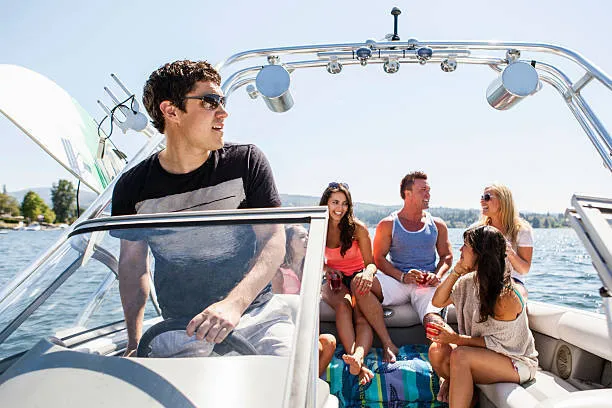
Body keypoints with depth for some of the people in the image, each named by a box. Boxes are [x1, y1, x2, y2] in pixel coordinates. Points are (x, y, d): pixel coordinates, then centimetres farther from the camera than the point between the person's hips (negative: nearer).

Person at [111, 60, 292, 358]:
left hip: (255, 314, 0)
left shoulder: (245, 162, -3)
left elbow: (274, 241, -7)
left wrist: (234, 303, -22)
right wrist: (134, 342, 5)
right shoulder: (133, 188, 0)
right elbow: (132, 261, 11)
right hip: (180, 330, 1)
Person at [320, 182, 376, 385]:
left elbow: (370, 262, -7)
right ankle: (359, 364, -48)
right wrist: (327, 270, -13)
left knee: (362, 314, -31)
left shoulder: (358, 228, -7)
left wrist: (368, 273, -32)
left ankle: (358, 356, -56)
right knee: (343, 305, -33)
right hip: (334, 280, 1)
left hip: (357, 277, 0)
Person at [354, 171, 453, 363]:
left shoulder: (437, 225, 16)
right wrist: (402, 276, -14)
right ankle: (388, 345, -29)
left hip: (427, 285, 1)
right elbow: (379, 258, 3)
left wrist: (437, 275, -6)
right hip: (397, 282, 0)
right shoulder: (388, 225, 7)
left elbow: (447, 256, 17)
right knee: (360, 283, -30)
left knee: (433, 318, -34)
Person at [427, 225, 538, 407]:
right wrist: (455, 272, -8)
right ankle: (454, 382, 10)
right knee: (437, 350, -19)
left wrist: (457, 339, -24)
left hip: (516, 361, -7)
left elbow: (499, 344, -19)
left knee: (460, 355, -33)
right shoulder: (469, 281, -2)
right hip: (482, 352, 7)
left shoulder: (506, 295, -23)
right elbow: (438, 302, 3)